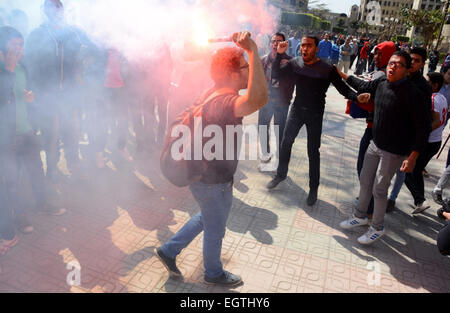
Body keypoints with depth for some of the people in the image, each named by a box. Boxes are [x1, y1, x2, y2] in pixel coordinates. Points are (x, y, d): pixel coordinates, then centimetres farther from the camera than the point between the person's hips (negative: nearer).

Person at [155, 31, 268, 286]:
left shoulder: (213, 93, 0)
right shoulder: (223, 101, -33)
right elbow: (258, 100, -53)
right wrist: (253, 51, -51)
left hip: (203, 172, 10)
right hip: (214, 182, -9)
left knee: (207, 218, 31)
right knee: (215, 229, 16)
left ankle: (169, 250, 41)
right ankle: (214, 273, 44)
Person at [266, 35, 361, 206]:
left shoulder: (327, 69, -15)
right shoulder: (295, 63, -3)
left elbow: (343, 88, -13)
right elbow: (276, 74, 0)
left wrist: (357, 96, -33)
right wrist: (279, 55, -13)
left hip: (315, 114, -3)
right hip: (297, 109, 4)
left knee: (313, 151, 3)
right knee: (286, 143, 12)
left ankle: (313, 188, 18)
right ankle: (281, 174, 35)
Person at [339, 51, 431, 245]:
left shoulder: (410, 92, -21)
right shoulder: (381, 83, -2)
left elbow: (423, 126, -19)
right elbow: (363, 87, 22)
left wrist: (412, 157, -23)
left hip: (394, 152, -7)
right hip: (375, 144, 7)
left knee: (379, 189, 2)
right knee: (365, 182, 16)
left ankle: (377, 228, 24)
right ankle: (360, 216, 38)